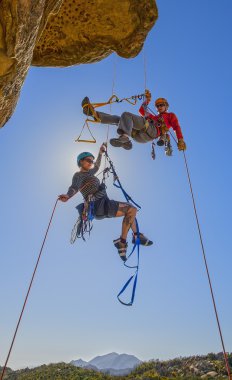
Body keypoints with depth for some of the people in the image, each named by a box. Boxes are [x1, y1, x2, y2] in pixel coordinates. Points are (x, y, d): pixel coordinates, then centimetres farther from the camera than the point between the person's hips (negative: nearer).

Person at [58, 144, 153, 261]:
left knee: (130, 209, 21)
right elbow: (74, 187, -27)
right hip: (99, 206, -10)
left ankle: (136, 235, 28)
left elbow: (97, 166, 41)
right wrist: (67, 196, -48)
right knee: (131, 209, -19)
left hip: (102, 205, 10)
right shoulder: (78, 175, -6)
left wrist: (100, 153, 48)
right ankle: (122, 241, -11)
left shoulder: (89, 173, 20)